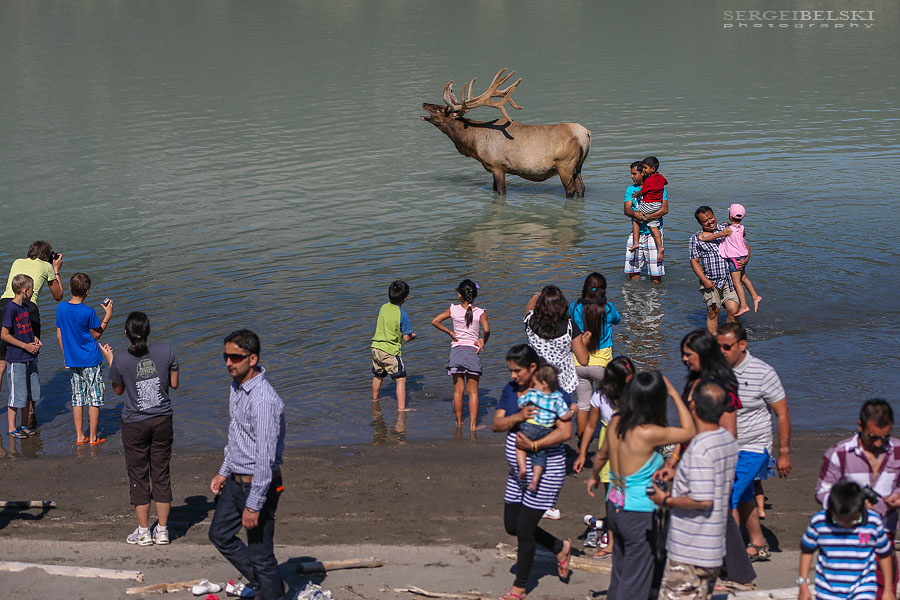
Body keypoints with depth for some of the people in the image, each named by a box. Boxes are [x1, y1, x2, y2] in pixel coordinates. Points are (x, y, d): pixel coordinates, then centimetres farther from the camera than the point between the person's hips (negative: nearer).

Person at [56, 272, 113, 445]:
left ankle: (79, 436, 14)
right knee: (95, 398, 4)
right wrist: (108, 316, -3)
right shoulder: (88, 312, -17)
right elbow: (96, 334, -7)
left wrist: (66, 356, 17)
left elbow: (59, 335, 6)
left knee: (77, 398, 12)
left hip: (72, 360, 5)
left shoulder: (61, 308, -1)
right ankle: (93, 437, 7)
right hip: (91, 360, -5)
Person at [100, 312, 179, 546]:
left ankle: (143, 531, 15)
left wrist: (109, 360, 10)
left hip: (135, 424, -2)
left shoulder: (120, 360, -14)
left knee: (138, 475, 9)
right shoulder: (165, 352, -9)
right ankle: (162, 530, 15)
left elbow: (118, 390, 3)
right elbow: (174, 384, 1)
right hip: (162, 421, 2)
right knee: (161, 473, 11)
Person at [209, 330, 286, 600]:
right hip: (236, 480, 10)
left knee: (260, 552, 0)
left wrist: (254, 505, -25)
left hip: (259, 484, -10)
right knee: (220, 534, 23)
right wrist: (224, 472, 22)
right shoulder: (236, 387, 4)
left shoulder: (263, 400, -27)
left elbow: (266, 457, -27)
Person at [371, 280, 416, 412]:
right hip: (390, 351, -7)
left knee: (378, 375, 27)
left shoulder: (383, 308, 2)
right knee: (401, 379, -1)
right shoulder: (402, 315, -16)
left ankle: (374, 400, 46)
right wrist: (413, 336, 9)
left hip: (376, 347, 7)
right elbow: (406, 338, -13)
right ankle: (401, 408, -8)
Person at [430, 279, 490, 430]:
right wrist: (483, 341, -2)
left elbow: (435, 321, -4)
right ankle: (473, 424, 1)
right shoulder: (480, 313, -7)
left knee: (458, 390, 10)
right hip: (473, 350, -1)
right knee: (473, 391, 4)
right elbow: (487, 330, -21)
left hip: (457, 349, 1)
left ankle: (459, 422, 15)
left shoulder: (454, 310, -2)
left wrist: (450, 333, 3)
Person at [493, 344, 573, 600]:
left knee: (524, 528, -2)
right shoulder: (510, 389, 4)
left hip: (546, 469, -8)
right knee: (512, 525, 13)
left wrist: (533, 445, -30)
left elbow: (566, 431, -23)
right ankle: (560, 547, 36)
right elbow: (496, 424, -2)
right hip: (518, 470, 8)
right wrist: (517, 417, -21)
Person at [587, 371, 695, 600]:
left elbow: (602, 454, 15)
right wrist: (674, 394, -7)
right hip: (639, 514, -7)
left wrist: (594, 476, 35)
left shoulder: (616, 423, -4)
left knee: (620, 571, 22)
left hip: (614, 506, 7)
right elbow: (689, 432, -13)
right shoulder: (648, 433, -25)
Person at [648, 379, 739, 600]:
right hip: (714, 547, 9)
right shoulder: (728, 440, 5)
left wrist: (666, 501, -13)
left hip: (689, 552, -9)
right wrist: (674, 470, 17)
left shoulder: (700, 448, -24)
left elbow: (703, 500, -25)